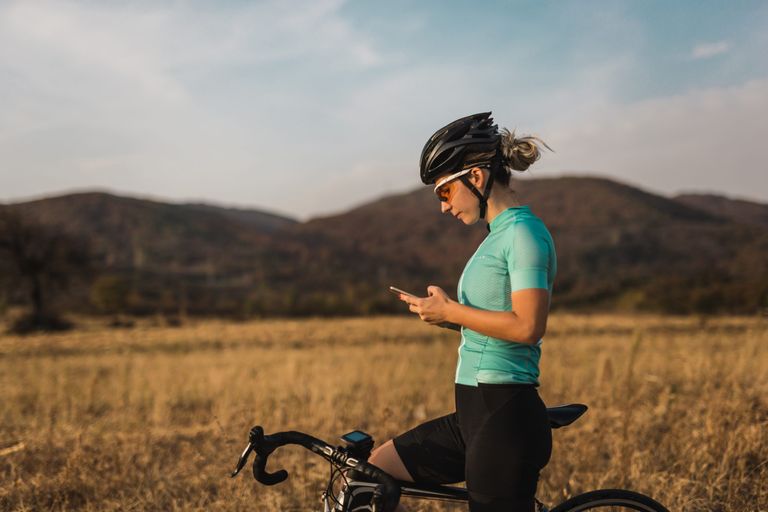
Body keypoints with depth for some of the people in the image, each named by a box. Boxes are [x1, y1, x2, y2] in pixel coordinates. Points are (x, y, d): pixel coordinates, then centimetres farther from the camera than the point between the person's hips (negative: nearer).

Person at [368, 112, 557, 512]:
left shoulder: (524, 231, -12)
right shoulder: (498, 234, 16)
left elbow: (528, 326, -23)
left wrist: (450, 311, -13)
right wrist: (448, 313, 4)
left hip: (505, 418, -10)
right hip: (475, 414, 10)